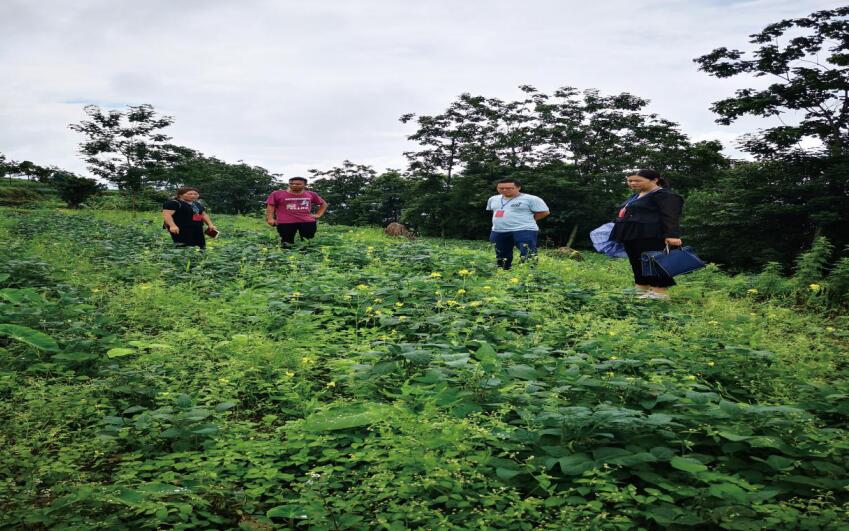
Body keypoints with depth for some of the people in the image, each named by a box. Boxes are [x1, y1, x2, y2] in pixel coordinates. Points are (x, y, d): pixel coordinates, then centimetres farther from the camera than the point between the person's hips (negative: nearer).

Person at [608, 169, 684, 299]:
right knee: (636, 263, 12)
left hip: (649, 236, -10)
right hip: (631, 235, 10)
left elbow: (671, 217, -18)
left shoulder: (664, 195, -9)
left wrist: (672, 235, -28)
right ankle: (641, 288, 19)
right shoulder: (636, 195, 21)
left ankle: (660, 292, -9)